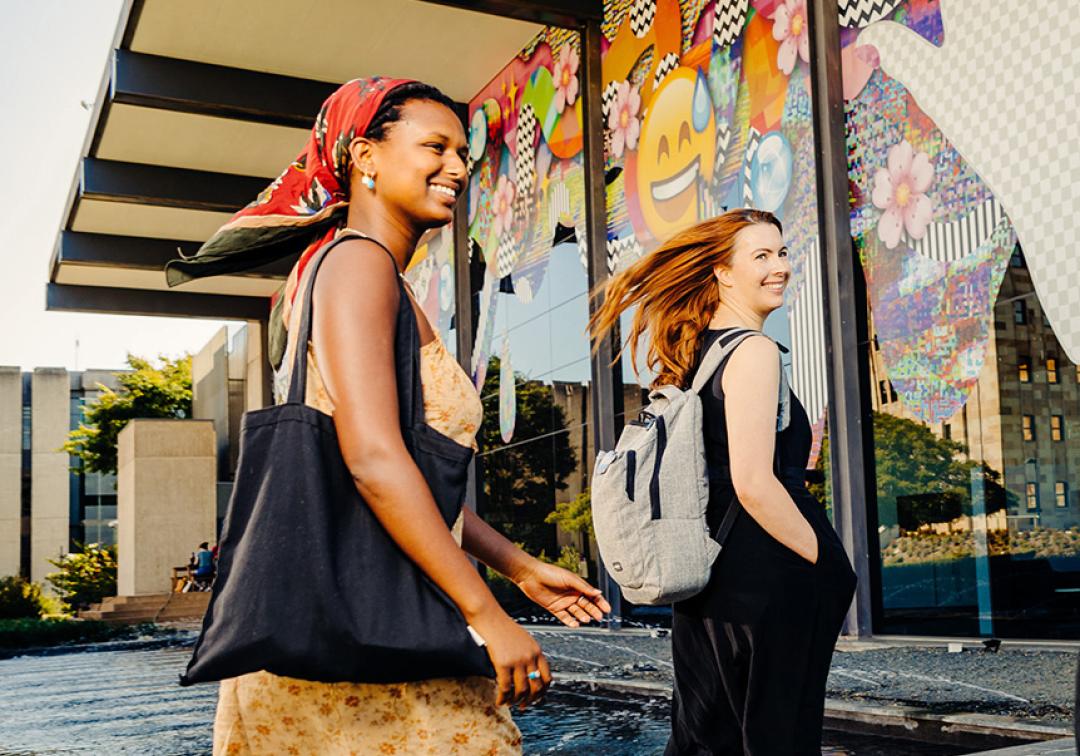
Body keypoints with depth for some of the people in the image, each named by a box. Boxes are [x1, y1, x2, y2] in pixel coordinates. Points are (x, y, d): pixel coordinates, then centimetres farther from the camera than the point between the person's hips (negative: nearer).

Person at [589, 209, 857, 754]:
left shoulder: (695, 352, 14)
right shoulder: (752, 352, -13)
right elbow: (753, 483, -21)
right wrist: (827, 565, -12)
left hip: (704, 581, 9)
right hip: (766, 582, -9)